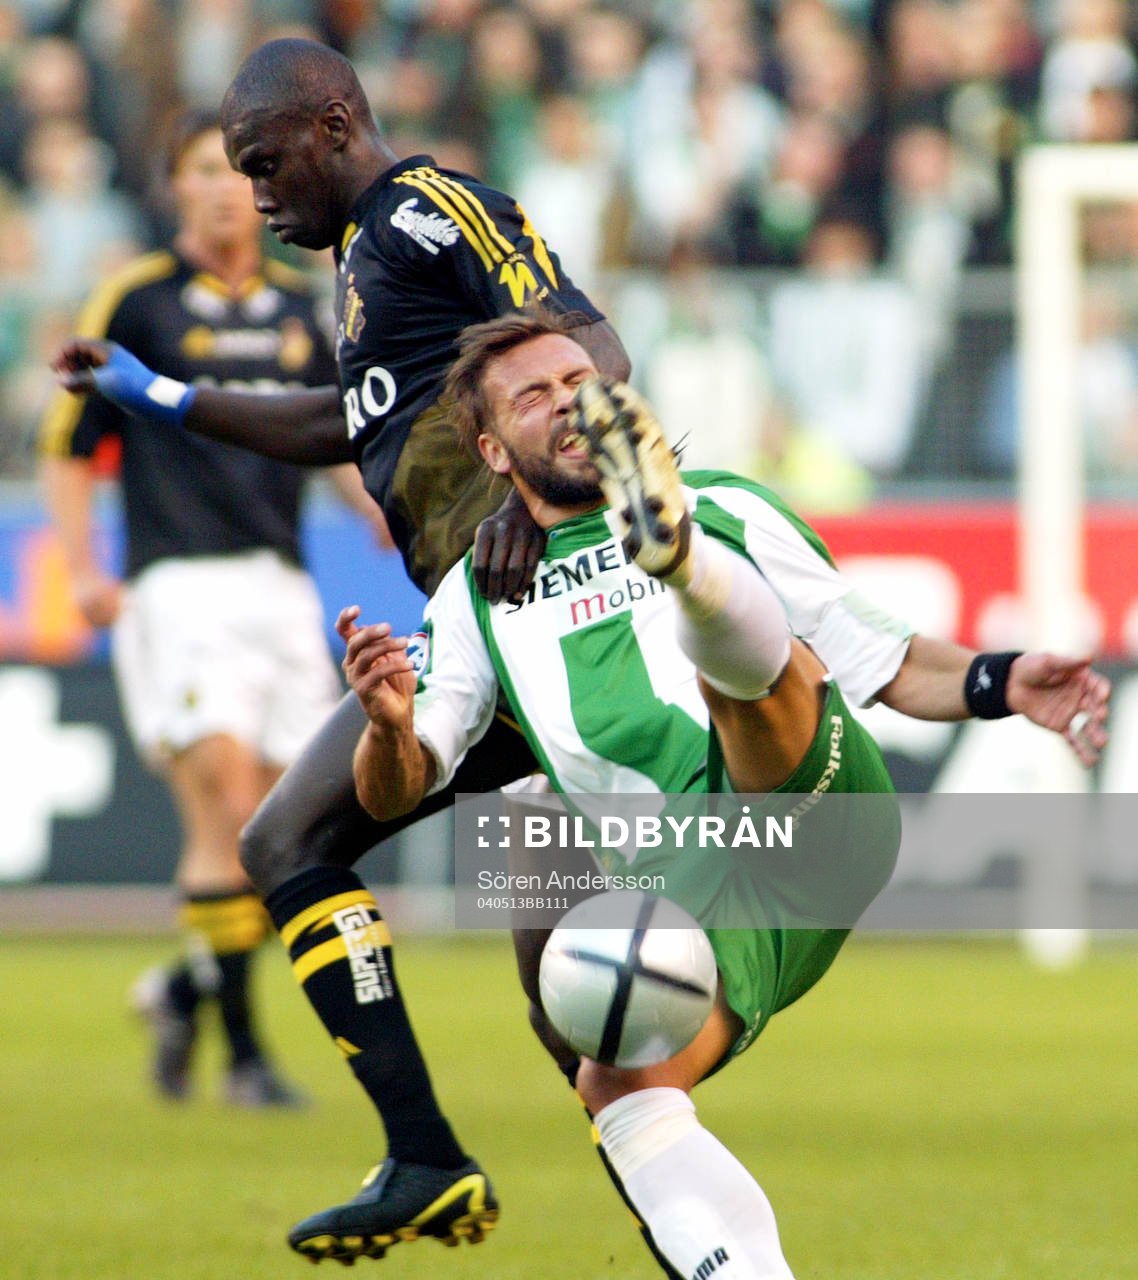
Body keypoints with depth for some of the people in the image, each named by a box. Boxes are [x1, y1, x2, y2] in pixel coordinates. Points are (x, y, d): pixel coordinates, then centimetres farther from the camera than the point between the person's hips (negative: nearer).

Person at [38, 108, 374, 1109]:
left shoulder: (297, 304, 14)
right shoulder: (136, 300, 1)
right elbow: (69, 445, 2)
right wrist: (83, 570, -9)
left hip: (280, 585, 5)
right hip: (181, 584, -5)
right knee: (225, 808, -16)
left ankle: (186, 988, 27)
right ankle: (244, 1053, -10)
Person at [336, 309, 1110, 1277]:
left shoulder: (730, 513, 22)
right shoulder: (476, 599, 25)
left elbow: (881, 662, 21)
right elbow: (392, 794, 17)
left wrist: (1001, 684, 1)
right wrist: (390, 724, -8)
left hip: (814, 804, -3)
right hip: (692, 891, 3)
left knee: (739, 653, -32)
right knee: (619, 1089, -26)